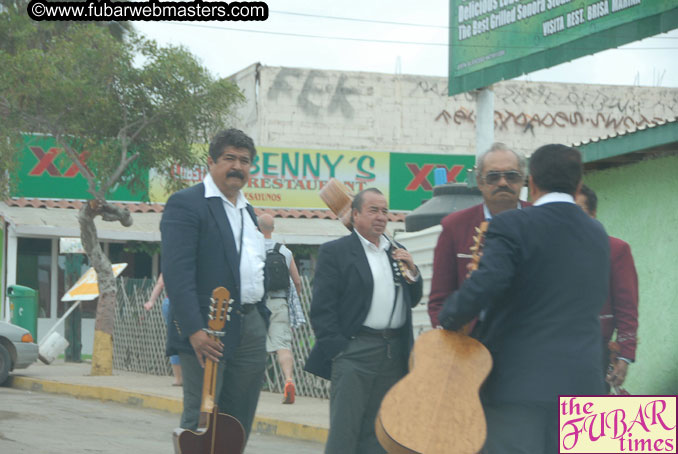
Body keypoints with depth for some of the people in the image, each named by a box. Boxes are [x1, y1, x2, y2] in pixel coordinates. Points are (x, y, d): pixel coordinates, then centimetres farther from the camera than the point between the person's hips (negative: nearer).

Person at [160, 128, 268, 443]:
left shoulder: (247, 211, 20)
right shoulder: (186, 204, -7)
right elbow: (177, 272, -16)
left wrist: (262, 320, 16)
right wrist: (194, 330, -24)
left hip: (251, 328, 8)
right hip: (208, 332, -8)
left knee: (238, 425, 9)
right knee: (201, 424, -7)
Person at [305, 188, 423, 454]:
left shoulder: (397, 253, 17)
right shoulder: (335, 252, -1)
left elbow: (412, 301, 19)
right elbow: (322, 309, -6)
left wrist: (412, 270, 2)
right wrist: (337, 349, -12)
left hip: (394, 353, 6)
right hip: (355, 351, -6)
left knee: (377, 433, 9)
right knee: (344, 432, -6)